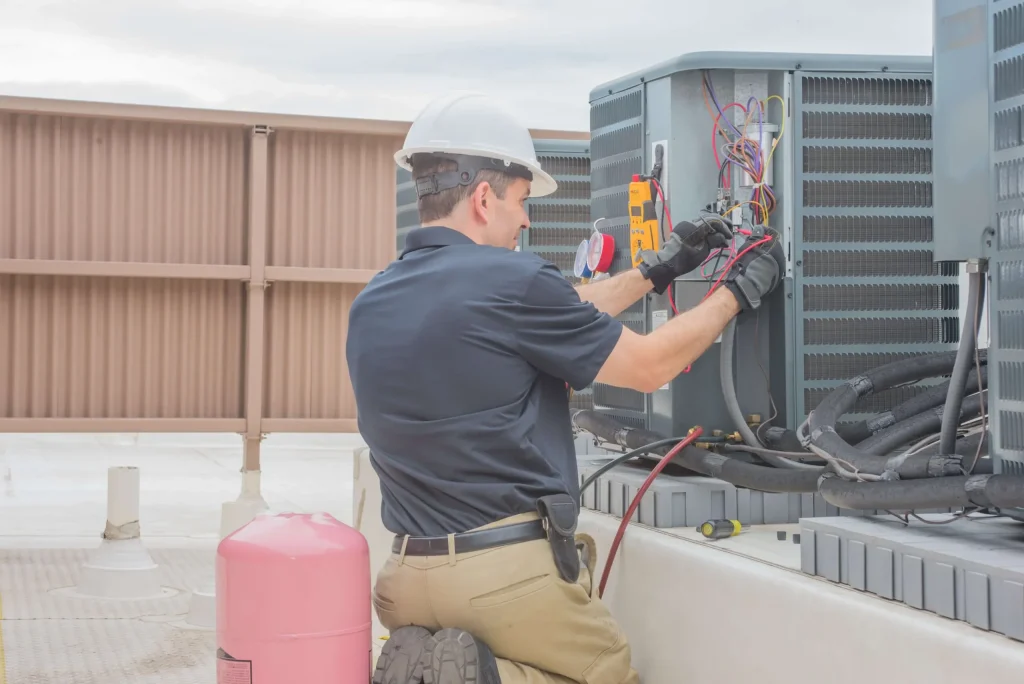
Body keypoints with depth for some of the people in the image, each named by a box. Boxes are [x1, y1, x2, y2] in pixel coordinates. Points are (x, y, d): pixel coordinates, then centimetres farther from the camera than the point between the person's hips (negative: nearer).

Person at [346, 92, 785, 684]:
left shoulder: (370, 307, 9)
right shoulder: (511, 281, -14)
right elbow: (649, 366, -3)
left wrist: (657, 270, 25)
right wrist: (740, 292, 12)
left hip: (410, 577, 7)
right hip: (512, 573, -6)